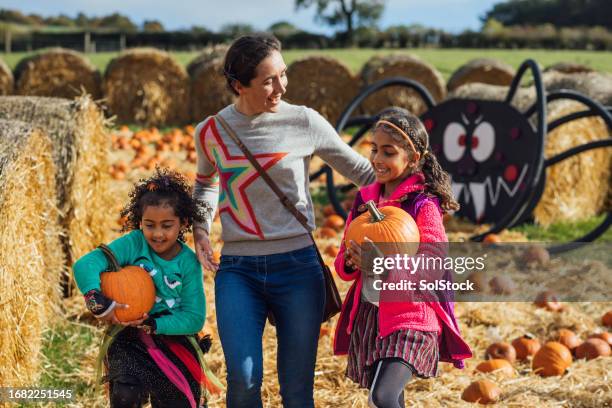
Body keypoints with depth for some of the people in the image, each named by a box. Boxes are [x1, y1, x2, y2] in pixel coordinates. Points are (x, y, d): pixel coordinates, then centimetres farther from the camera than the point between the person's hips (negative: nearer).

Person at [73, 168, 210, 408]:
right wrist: (97, 301, -36)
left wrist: (150, 324, -20)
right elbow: (85, 265, -20)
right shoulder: (134, 244, -9)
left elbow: (194, 318, -8)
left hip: (172, 338, 2)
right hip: (129, 341, -2)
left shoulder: (189, 263, -5)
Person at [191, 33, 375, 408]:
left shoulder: (304, 122, -3)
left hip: (297, 265, 0)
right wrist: (201, 231, 9)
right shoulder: (211, 132, 3)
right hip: (237, 269, 1)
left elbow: (360, 170, 8)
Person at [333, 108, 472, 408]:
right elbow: (343, 264, 10)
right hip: (368, 316, 6)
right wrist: (351, 262, -14)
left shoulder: (423, 204, -10)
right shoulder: (364, 199, 8)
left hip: (411, 318, -6)